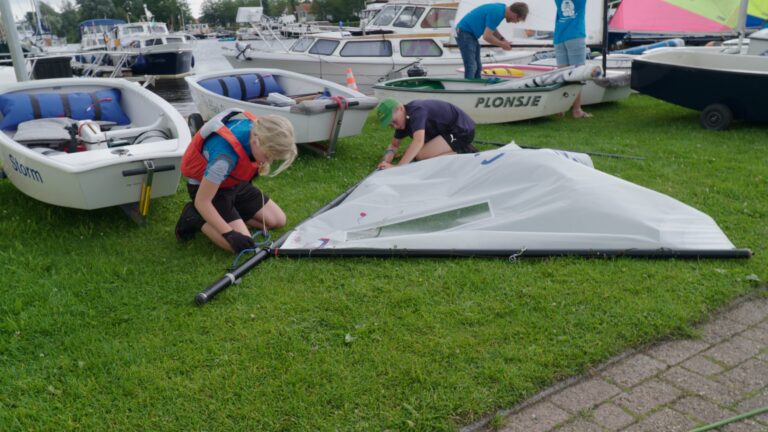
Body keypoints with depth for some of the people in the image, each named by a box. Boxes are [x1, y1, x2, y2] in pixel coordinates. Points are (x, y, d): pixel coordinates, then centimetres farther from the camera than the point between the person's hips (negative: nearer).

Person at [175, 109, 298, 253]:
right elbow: (201, 201, -33)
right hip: (206, 187, -7)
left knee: (278, 220, 4)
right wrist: (230, 233, -35)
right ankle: (194, 217, 0)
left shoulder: (258, 129, -20)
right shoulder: (225, 155, -41)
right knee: (241, 246, -20)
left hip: (234, 183, 8)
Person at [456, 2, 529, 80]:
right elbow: (487, 36, -24)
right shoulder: (497, 13, -23)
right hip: (465, 33, -10)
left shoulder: (501, 7, 5)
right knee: (471, 67, -14)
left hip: (471, 34, 10)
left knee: (477, 67, 11)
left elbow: (491, 29, 17)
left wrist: (502, 39, 3)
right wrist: (502, 44, -10)